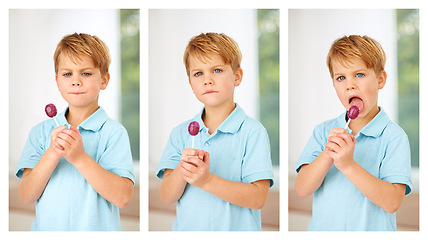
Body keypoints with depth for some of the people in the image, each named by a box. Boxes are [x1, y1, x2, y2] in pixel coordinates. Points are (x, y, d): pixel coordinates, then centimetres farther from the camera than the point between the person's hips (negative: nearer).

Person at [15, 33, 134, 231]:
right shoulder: (41, 132, 6)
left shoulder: (113, 132, -3)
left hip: (95, 229, -3)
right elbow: (26, 196, -1)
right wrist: (52, 155, -14)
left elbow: (123, 197, -13)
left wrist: (80, 158, -19)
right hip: (46, 229, 3)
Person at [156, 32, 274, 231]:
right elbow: (166, 197, 0)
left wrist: (208, 180, -22)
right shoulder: (181, 133, 6)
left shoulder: (252, 132, -5)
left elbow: (258, 197, -13)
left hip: (236, 230, -3)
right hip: (187, 229, 3)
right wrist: (182, 169, -18)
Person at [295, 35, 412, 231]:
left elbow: (392, 202, -20)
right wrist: (328, 155, -24)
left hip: (370, 229, -2)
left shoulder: (393, 136, -11)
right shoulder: (323, 132, -1)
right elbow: (302, 189, -10)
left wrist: (348, 165, -27)